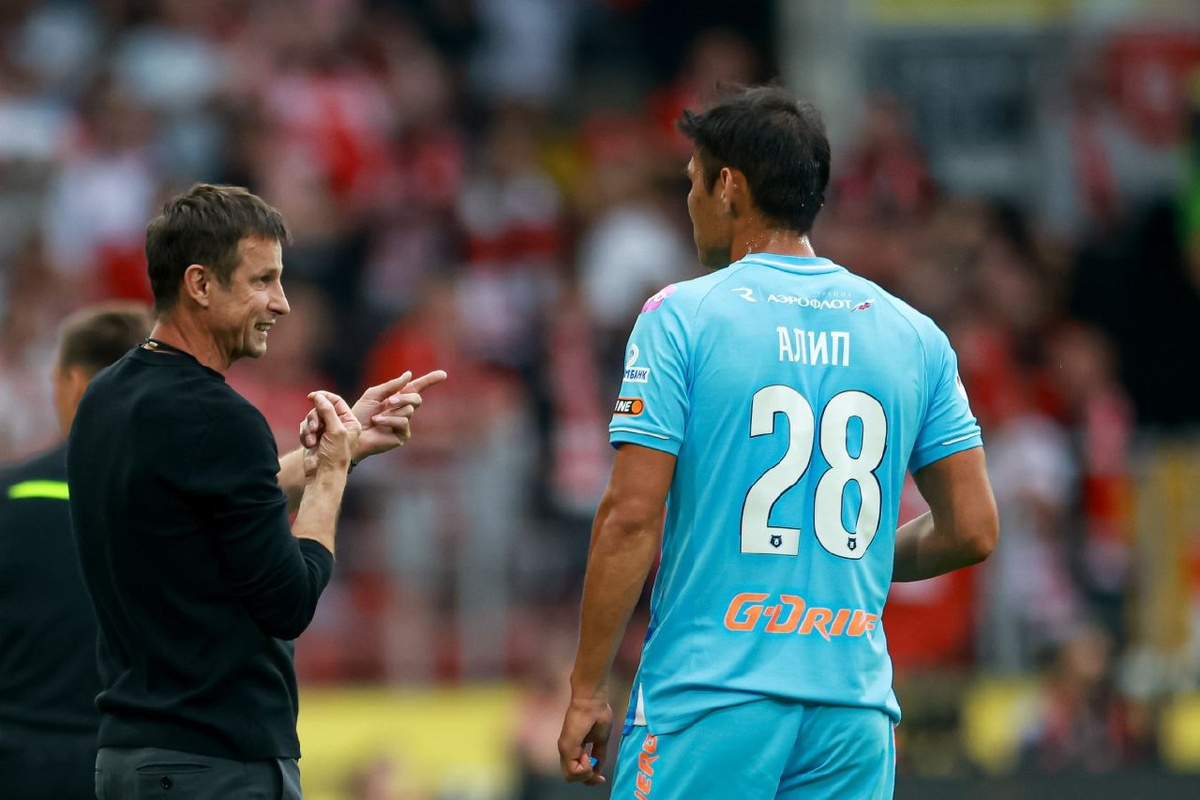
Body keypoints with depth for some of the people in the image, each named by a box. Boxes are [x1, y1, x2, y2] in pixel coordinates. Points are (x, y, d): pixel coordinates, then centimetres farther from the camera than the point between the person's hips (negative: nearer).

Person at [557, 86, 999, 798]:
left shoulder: (681, 317, -3)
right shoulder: (914, 334, 9)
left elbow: (631, 518, -8)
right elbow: (972, 531, 8)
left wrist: (588, 690, -3)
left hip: (709, 697, -4)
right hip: (855, 709, 4)